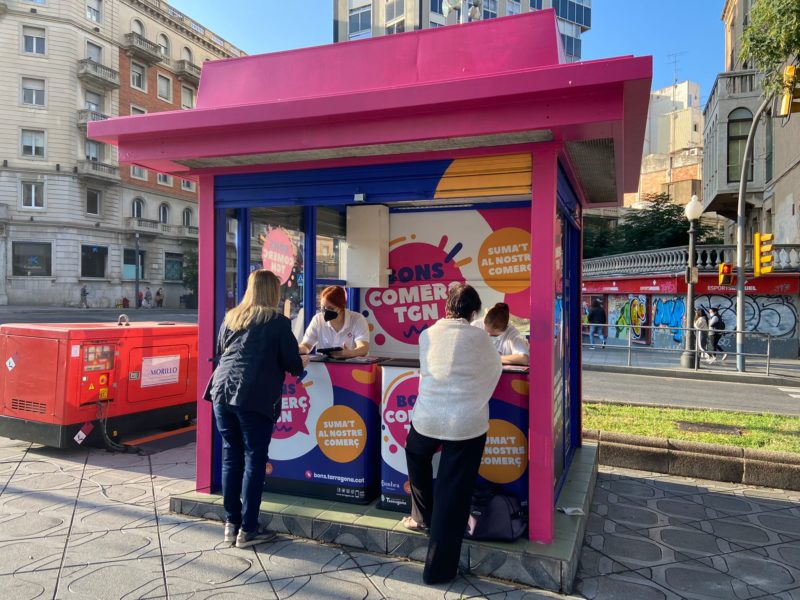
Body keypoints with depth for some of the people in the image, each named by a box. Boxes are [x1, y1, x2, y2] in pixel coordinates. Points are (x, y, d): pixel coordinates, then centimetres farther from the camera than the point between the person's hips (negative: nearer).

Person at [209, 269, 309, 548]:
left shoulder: (231, 317, 15)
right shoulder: (278, 321, -1)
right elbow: (292, 363, 1)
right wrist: (302, 363, 22)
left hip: (223, 392, 5)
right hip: (256, 398, -5)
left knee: (230, 458, 12)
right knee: (254, 461, 3)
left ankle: (231, 524, 21)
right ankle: (247, 529, 9)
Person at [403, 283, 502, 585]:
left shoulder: (427, 334, 3)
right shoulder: (479, 337, -3)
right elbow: (496, 368, 12)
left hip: (427, 418, 3)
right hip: (467, 423, -2)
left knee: (416, 454, 35)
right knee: (452, 493, 6)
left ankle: (421, 516, 44)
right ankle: (439, 568, 16)